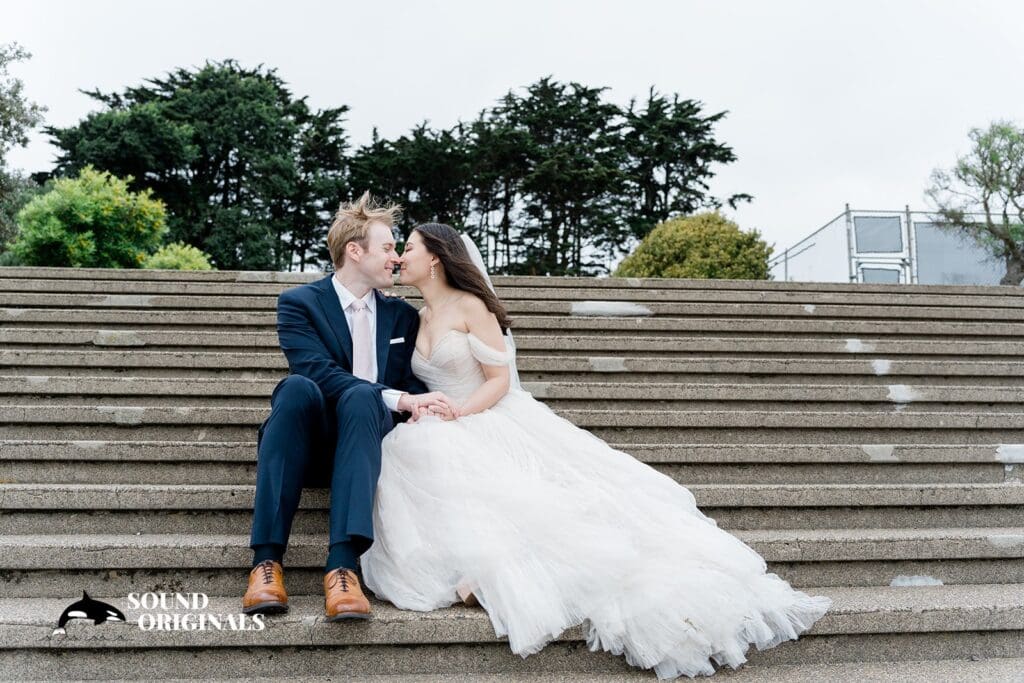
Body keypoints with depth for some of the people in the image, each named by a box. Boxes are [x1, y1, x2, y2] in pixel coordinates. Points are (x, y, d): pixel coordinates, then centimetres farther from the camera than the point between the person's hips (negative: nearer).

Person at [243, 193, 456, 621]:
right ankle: (267, 560, -38)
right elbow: (319, 372, -15)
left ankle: (343, 565, -45)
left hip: (369, 441, 2)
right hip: (310, 447, -2)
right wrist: (397, 398, -25)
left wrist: (421, 406, -16)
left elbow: (412, 383, 9)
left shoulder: (402, 316, 16)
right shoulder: (299, 304, 2)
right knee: (298, 387, -34)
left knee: (361, 395, -32)